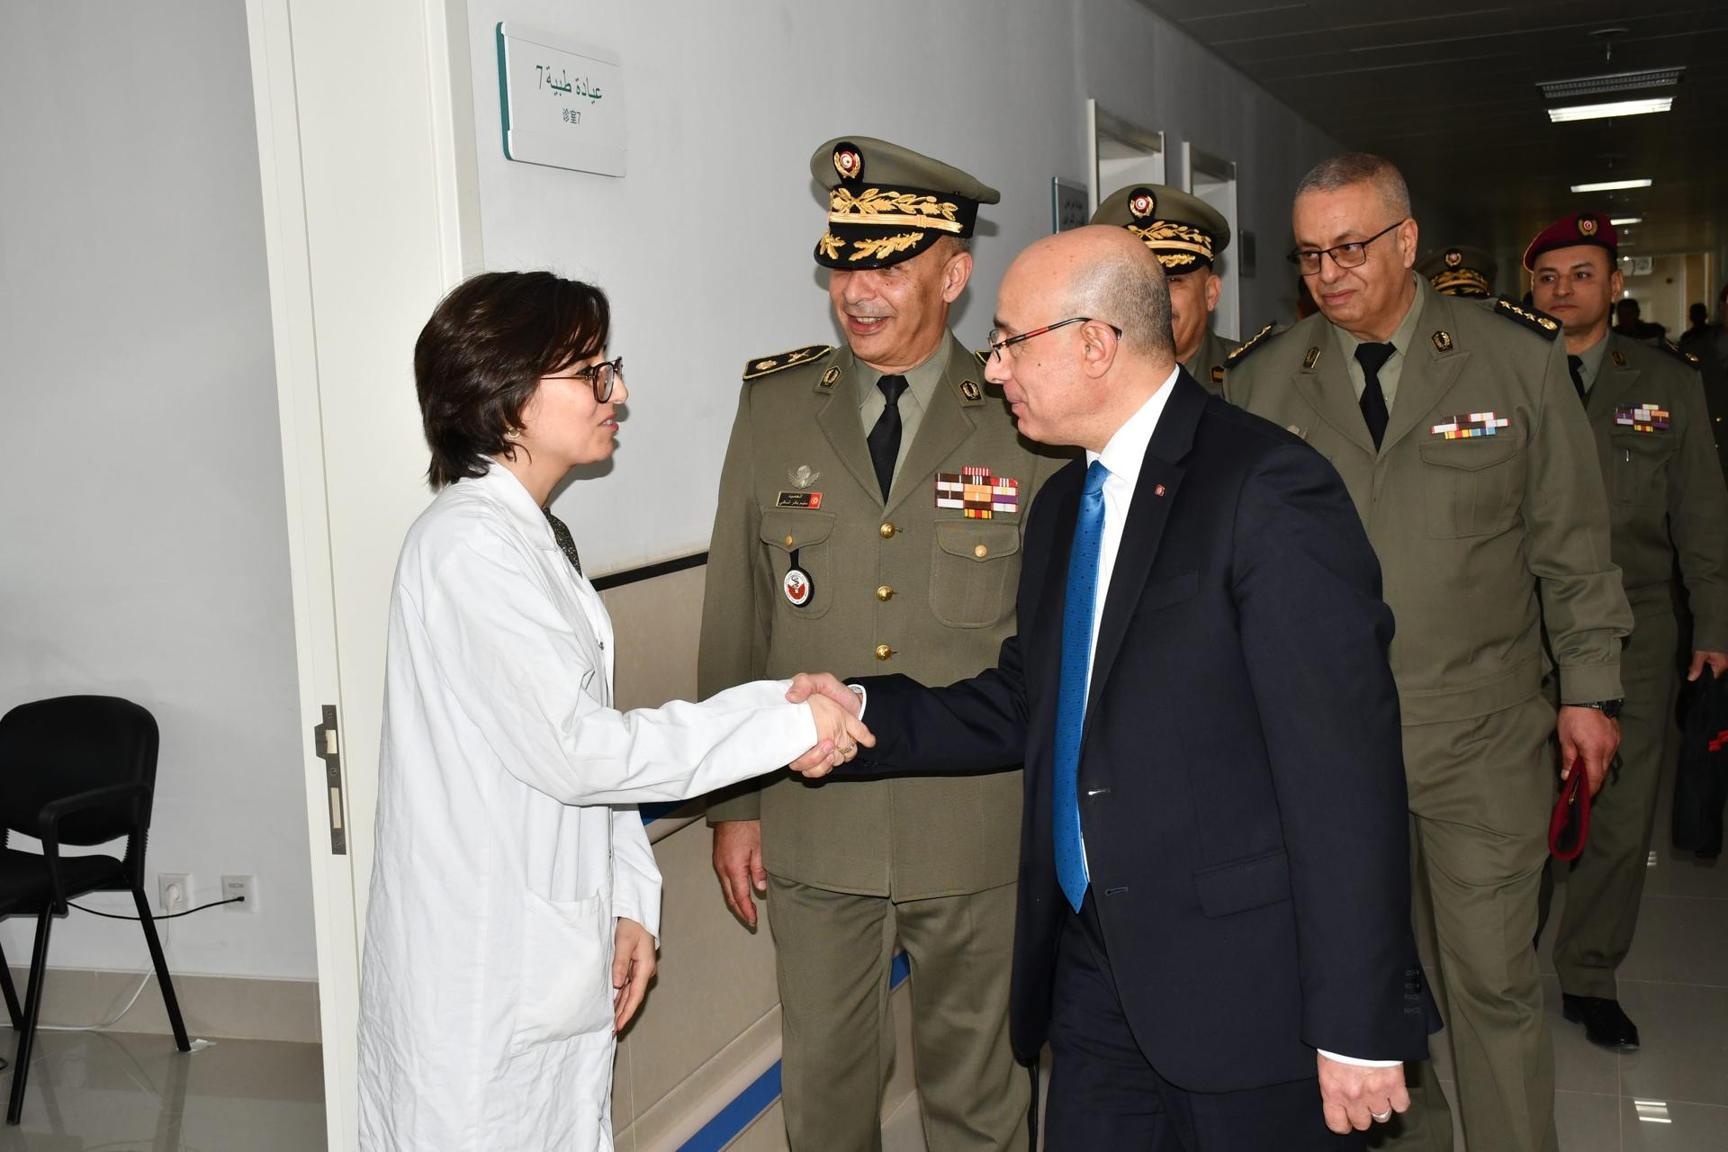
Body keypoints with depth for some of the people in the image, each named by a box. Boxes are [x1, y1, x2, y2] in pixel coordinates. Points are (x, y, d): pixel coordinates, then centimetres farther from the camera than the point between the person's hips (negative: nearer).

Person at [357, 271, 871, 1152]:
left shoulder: (536, 537, 12)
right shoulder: (468, 543, -18)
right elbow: (577, 748, -22)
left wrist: (627, 899, 7)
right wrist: (782, 723, -18)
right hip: (482, 979, -9)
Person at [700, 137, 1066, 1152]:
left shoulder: (1025, 423, -4)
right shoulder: (776, 404, 1)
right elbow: (735, 619, 4)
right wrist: (734, 802, 3)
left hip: (977, 828, -1)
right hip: (812, 825, 2)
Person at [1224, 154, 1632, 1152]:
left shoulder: (1519, 357, -1)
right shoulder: (1262, 380, 2)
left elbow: (1571, 537, 4)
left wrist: (1590, 689, 4)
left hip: (1482, 733, -1)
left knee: (1495, 979, 6)